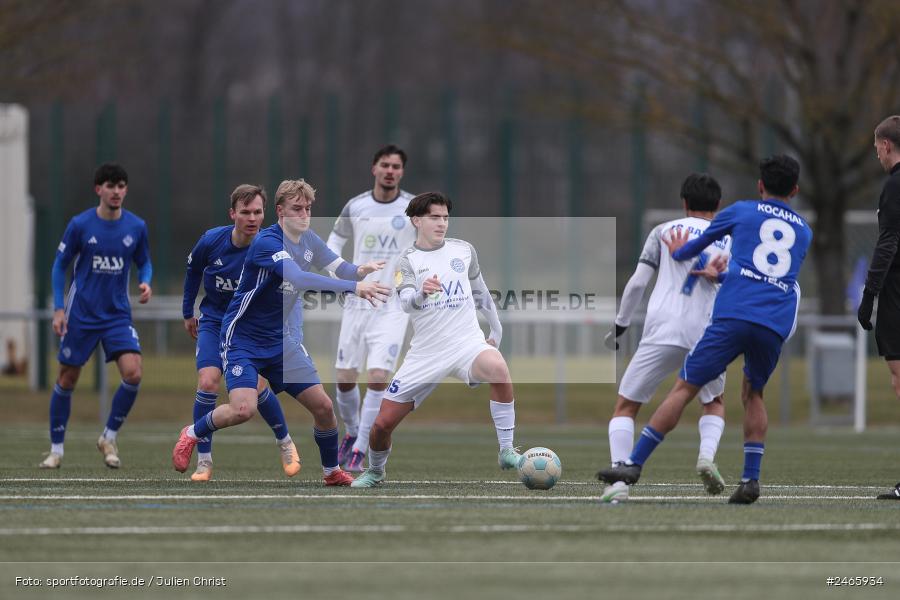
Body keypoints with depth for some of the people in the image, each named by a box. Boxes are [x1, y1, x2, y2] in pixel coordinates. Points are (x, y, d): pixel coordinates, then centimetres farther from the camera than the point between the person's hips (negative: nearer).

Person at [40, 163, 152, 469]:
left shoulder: (136, 227, -1)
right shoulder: (80, 224, -7)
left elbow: (144, 263, 13)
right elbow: (60, 264, 1)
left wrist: (146, 282, -9)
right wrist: (58, 309, -5)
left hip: (118, 315, 1)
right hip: (80, 315, -1)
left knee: (133, 373, -17)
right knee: (67, 379, 4)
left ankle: (109, 438, 3)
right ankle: (56, 449, 19)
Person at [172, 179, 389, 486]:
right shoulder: (267, 242, -24)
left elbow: (341, 268, -7)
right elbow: (299, 280, -38)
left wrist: (359, 271, -33)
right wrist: (354, 287, -47)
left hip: (282, 342, 7)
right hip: (243, 340, -7)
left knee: (323, 406, 1)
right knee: (243, 409, -24)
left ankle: (332, 472, 24)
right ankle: (191, 434, 5)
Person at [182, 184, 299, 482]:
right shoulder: (211, 241, -17)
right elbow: (193, 270, 5)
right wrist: (188, 312, 12)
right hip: (214, 320, 1)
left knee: (256, 387, -11)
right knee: (207, 382, -18)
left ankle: (285, 442, 21)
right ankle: (204, 462, -7)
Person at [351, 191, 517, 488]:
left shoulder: (464, 250, 6)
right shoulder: (408, 261, -3)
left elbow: (480, 292, 22)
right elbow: (406, 302, -22)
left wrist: (497, 330, 20)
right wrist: (421, 293, -44)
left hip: (467, 341, 0)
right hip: (425, 353, 0)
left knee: (498, 369, -36)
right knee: (382, 423, -2)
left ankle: (507, 453, -24)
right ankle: (375, 472, 32)